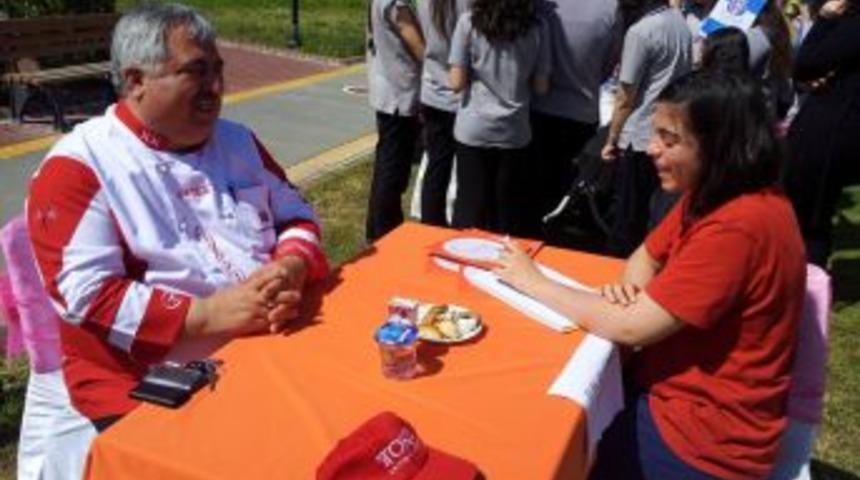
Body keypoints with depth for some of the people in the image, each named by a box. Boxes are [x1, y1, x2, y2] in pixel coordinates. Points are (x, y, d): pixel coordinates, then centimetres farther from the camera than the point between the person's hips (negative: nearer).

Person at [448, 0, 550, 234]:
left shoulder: (469, 22, -8)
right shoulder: (536, 28, -2)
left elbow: (457, 82, -8)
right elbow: (541, 87, 2)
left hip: (474, 130, -1)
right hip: (514, 132, 2)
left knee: (471, 205, 8)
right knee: (508, 206, 12)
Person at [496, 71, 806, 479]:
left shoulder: (737, 226, -29)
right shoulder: (714, 195, 1)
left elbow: (631, 327, -28)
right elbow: (646, 257, 9)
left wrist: (534, 282, -16)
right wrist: (629, 288, -15)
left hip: (705, 433, -8)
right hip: (676, 388, 8)